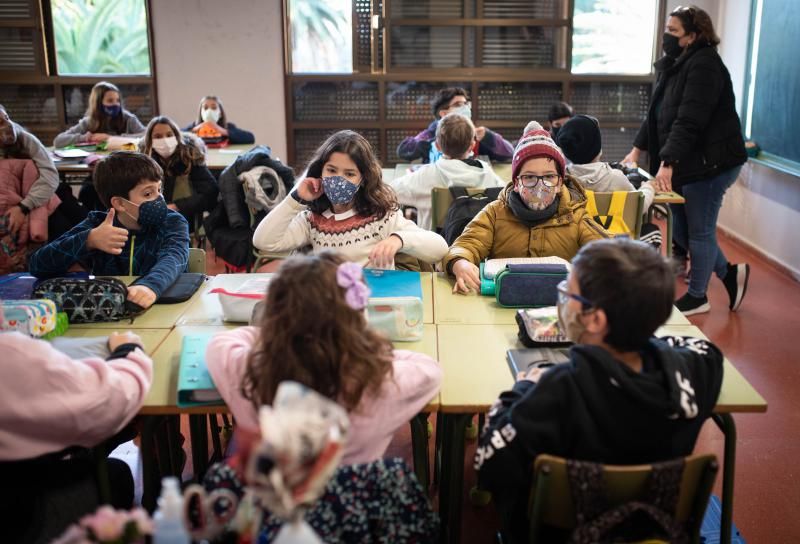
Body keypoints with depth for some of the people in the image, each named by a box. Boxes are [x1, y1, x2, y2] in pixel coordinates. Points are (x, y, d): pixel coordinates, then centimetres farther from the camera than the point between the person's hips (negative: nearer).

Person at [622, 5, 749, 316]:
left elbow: (689, 121, -26)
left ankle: (697, 297, 18)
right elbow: (656, 115, 19)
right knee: (680, 228, 13)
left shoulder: (704, 65, -16)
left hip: (711, 162, -9)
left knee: (699, 230, 2)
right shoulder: (674, 65, 13)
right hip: (686, 164, 9)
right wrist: (637, 150, 14)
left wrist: (667, 164, -31)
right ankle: (730, 273, 30)